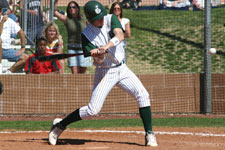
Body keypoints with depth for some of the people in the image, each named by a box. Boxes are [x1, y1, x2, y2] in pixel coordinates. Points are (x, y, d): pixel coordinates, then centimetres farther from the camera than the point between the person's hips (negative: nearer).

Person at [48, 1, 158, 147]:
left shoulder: (111, 19, -4)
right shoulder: (86, 35, -10)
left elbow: (120, 35, -24)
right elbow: (99, 61, -14)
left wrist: (107, 46, -41)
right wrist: (100, 55, -36)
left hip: (122, 68, 3)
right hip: (105, 72, -3)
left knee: (143, 95, -13)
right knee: (93, 109, -9)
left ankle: (149, 134, -5)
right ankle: (60, 125, 8)